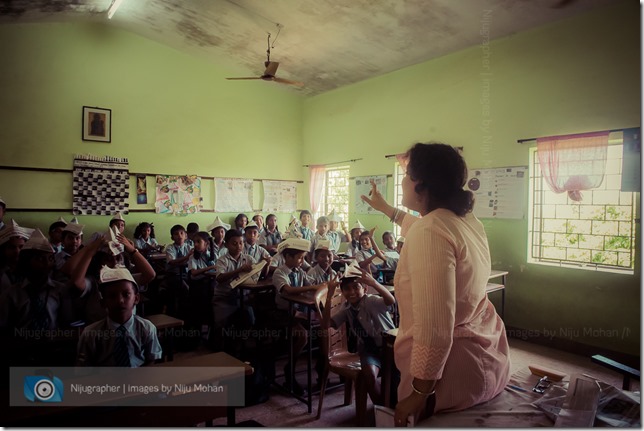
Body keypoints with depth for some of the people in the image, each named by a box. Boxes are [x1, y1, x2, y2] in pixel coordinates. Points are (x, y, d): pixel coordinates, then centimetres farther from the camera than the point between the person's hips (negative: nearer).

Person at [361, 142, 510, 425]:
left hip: (453, 370, -9)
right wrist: (385, 208, 39)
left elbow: (435, 326, -31)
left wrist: (419, 392, -20)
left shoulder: (430, 230, -26)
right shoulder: (467, 220, 4)